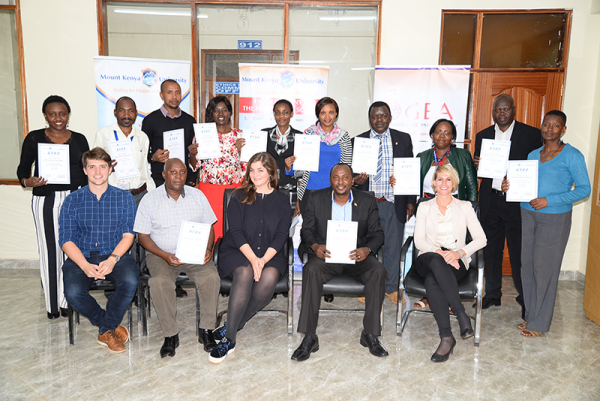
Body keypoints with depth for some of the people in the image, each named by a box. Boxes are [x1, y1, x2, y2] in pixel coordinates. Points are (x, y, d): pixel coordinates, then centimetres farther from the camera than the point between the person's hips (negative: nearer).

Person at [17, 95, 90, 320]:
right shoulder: (34, 138, 2)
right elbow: (23, 168, 5)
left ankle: (68, 301, 15)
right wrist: (27, 181, -18)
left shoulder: (79, 139, 8)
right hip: (45, 201, -1)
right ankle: (52, 303, 12)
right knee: (49, 250, 0)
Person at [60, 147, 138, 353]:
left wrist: (113, 259, -20)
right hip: (81, 258, 1)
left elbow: (128, 235, -1)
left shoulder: (124, 198, 6)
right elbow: (66, 240, 0)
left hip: (115, 255, 0)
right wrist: (85, 265, -18)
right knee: (73, 292, -29)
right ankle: (110, 325, 0)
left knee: (130, 281, -31)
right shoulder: (72, 201, 7)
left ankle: (106, 330, -6)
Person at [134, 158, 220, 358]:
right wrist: (165, 256, -16)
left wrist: (208, 249, -11)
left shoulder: (198, 195, 7)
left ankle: (206, 330, -11)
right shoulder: (150, 200, 1)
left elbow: (209, 227, 10)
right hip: (161, 254, -1)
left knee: (211, 276, -28)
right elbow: (143, 236, -1)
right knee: (159, 282, -31)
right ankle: (170, 334, -13)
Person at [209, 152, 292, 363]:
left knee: (269, 277, -33)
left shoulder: (282, 200, 10)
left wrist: (263, 259, -16)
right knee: (244, 274, -34)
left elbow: (281, 236, 1)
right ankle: (228, 339, -27)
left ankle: (231, 328, -16)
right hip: (237, 252, -1)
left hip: (270, 255, 1)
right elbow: (236, 231, -3)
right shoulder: (239, 197, 8)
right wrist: (252, 258, -19)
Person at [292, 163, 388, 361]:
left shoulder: (367, 201, 6)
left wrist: (367, 249, -18)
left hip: (357, 256, 1)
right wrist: (314, 246, -17)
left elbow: (377, 233, 5)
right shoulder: (317, 198, 6)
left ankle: (370, 334, -16)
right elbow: (307, 229, 5)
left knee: (379, 271, -29)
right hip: (326, 255, -1)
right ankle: (309, 337, -27)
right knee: (311, 270, -33)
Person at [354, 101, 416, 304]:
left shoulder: (403, 139, 7)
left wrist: (411, 201, 2)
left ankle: (391, 288, 24)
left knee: (393, 247, 8)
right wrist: (356, 180, -15)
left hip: (394, 204, 0)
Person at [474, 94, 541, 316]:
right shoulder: (482, 135, 10)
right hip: (490, 201, 4)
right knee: (491, 250, 12)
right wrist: (476, 165, -10)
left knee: (519, 252, 1)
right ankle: (492, 295, 25)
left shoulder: (531, 134, 0)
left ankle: (525, 299, 17)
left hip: (517, 202, -3)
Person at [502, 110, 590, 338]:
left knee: (544, 268, -1)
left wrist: (548, 201, -18)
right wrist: (511, 187, -4)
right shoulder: (533, 155, 12)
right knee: (528, 264, 8)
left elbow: (584, 189, -9)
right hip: (528, 214, 6)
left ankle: (539, 322, 12)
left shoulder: (572, 156, -6)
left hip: (555, 218, -5)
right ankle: (530, 315, 21)